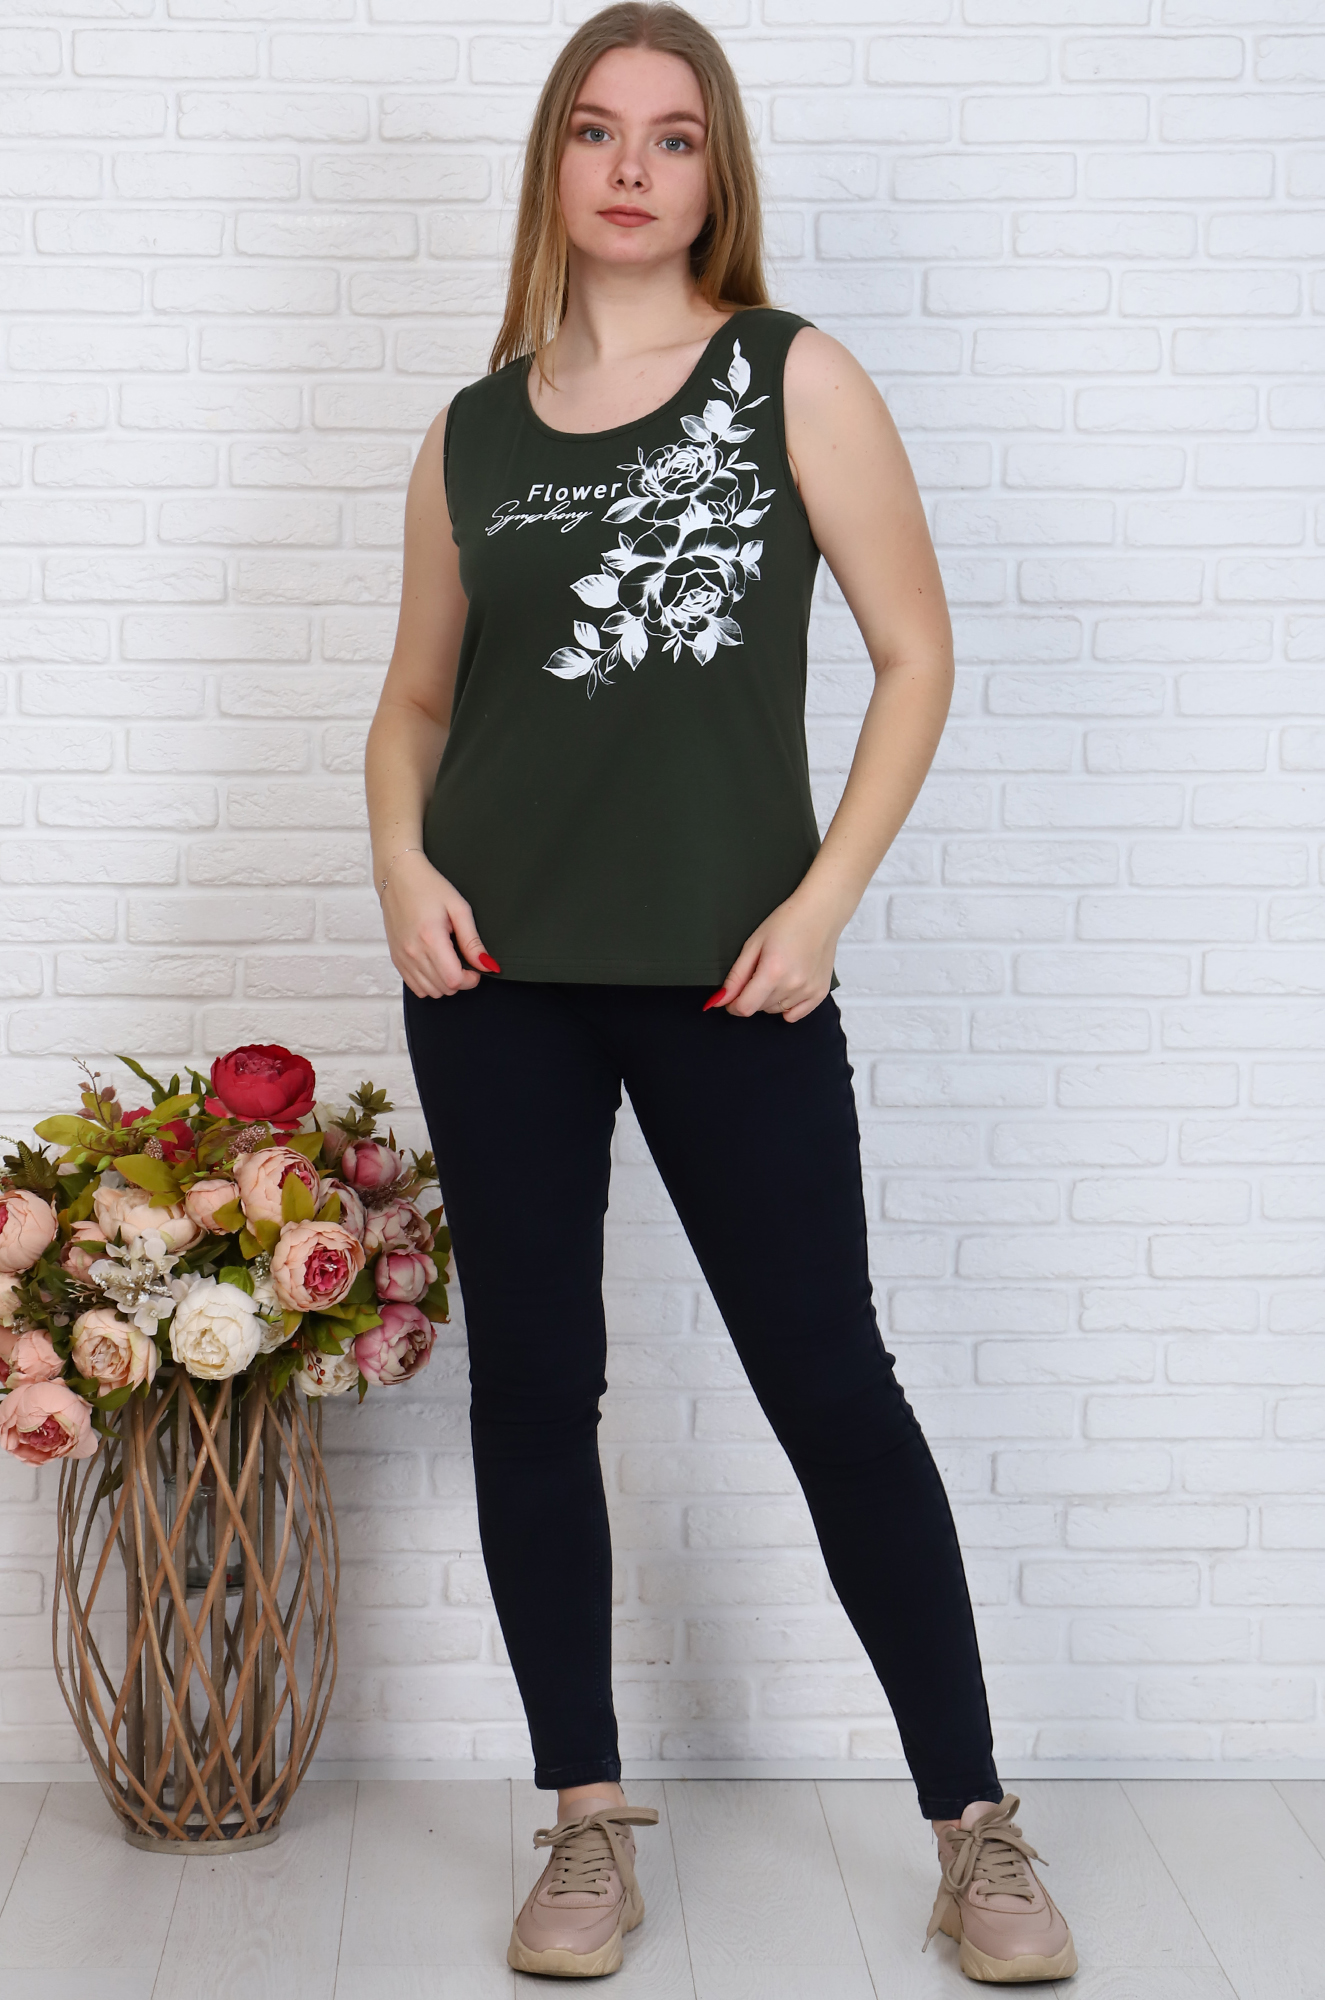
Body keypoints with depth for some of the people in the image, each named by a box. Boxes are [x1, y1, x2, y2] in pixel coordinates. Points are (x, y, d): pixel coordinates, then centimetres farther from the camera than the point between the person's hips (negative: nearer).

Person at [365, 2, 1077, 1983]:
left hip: (729, 979, -3)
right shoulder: (472, 436, 10)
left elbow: (916, 653, 0)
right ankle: (591, 1824, 21)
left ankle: (978, 1831, 12)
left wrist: (823, 900, -10)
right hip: (497, 972, 3)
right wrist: (401, 859, -2)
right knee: (532, 1387, 7)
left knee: (830, 1381, 0)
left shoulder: (795, 378, 2)